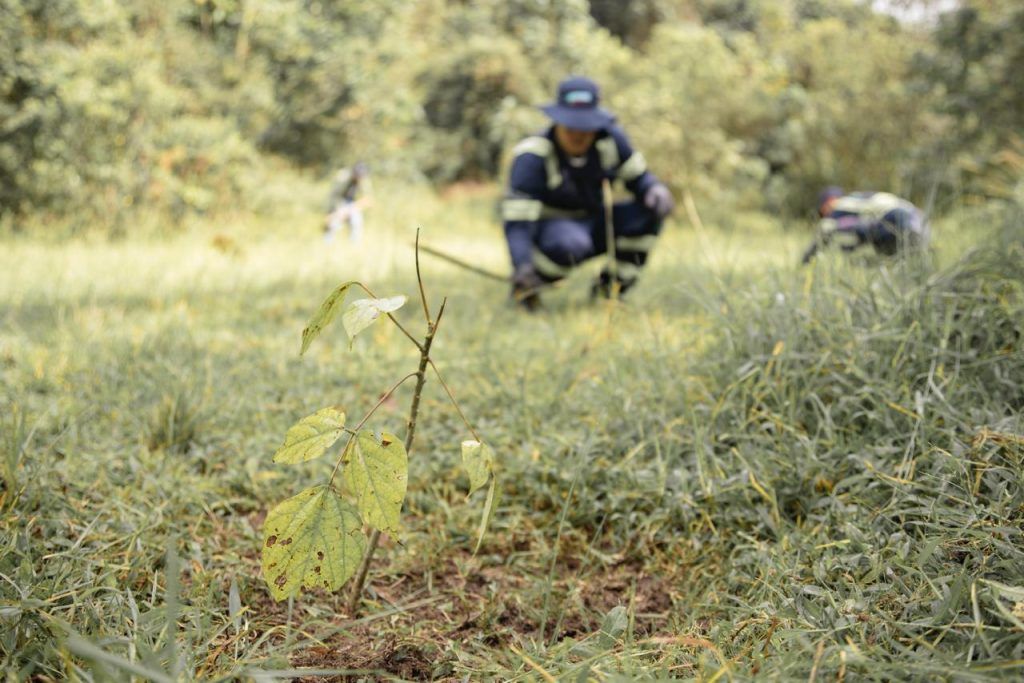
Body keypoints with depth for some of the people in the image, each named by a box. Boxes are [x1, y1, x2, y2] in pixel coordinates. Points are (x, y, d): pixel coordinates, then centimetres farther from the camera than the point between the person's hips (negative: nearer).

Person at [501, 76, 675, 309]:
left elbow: (639, 178, 1)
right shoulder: (532, 156, -25)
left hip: (592, 225, 5)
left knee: (653, 210, -18)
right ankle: (524, 284, -10)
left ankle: (610, 286, -2)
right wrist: (522, 268, -46)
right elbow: (516, 220, -30)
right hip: (547, 227, -5)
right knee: (571, 243, -41)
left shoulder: (610, 139, -11)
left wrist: (656, 190, -25)